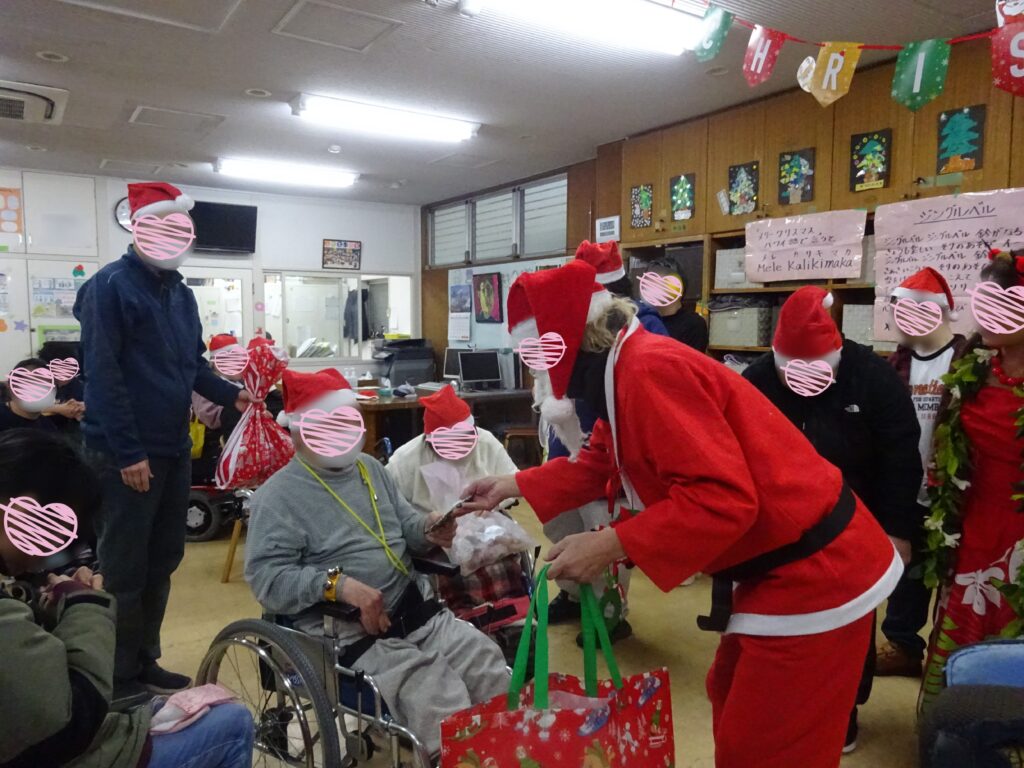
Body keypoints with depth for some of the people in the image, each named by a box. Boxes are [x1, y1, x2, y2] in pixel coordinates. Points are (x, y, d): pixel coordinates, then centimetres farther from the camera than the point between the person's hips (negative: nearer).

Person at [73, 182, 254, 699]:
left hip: (174, 448, 8)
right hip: (128, 453, -8)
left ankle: (145, 662, 29)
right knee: (125, 568, 2)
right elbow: (102, 373, -17)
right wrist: (128, 451, -20)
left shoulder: (180, 293, 15)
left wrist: (231, 396, -1)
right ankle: (121, 680, 16)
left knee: (163, 560, 15)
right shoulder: (110, 286, -10)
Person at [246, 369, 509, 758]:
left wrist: (426, 529, -4)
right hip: (353, 634, -6)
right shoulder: (279, 495, -6)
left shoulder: (370, 467, 16)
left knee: (497, 674, -1)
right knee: (446, 711, -22)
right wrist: (338, 584, -28)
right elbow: (265, 577, -15)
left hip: (418, 612, 7)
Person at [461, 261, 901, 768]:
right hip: (778, 565, 10)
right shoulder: (627, 370, 6)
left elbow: (723, 498, -32)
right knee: (731, 702, 26)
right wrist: (514, 485, 19)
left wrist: (612, 546, -28)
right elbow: (601, 462, 18)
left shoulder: (651, 369, -26)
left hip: (813, 573, -10)